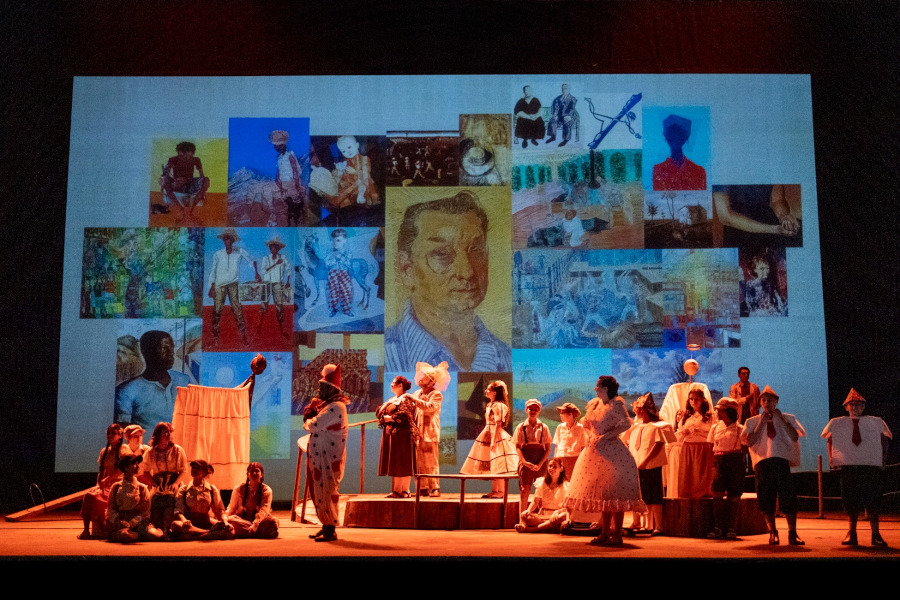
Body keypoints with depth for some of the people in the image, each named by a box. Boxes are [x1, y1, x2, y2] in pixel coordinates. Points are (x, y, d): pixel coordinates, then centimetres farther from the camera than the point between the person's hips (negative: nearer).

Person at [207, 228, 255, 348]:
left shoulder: (240, 252, 3)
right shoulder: (218, 254, 5)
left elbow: (252, 260, 13)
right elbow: (212, 271, 7)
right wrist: (212, 287, 4)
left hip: (233, 284, -1)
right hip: (219, 285, 1)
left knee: (237, 309, -8)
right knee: (217, 310, -1)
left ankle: (243, 336, -5)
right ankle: (215, 337, 7)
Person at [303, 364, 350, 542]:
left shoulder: (336, 407, -16)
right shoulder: (327, 405, 19)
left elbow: (313, 425, -22)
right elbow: (309, 422, 16)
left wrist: (308, 421, 0)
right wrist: (312, 407, 0)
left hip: (329, 458, -10)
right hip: (319, 457, 10)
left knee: (326, 493, -7)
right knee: (318, 492, 14)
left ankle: (330, 530, -1)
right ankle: (326, 526, 22)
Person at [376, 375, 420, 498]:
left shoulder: (406, 399, -5)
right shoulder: (391, 400, 22)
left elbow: (405, 415, -19)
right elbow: (379, 412, 17)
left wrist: (391, 418, -12)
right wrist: (384, 417, -4)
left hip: (402, 434, -8)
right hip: (390, 434, 8)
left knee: (403, 463, -6)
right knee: (393, 464, 7)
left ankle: (405, 490, -4)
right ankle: (395, 490, 9)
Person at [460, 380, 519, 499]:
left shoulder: (498, 406, -13)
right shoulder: (490, 405, 16)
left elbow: (498, 424, -18)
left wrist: (493, 440, -21)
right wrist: (490, 440, 18)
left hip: (496, 436, -10)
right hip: (487, 435, 10)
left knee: (497, 466, -9)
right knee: (491, 467, 10)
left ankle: (500, 491, -6)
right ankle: (494, 491, 15)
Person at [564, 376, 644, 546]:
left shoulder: (615, 405, -9)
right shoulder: (594, 404, 14)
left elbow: (626, 424, -21)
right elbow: (587, 424, 26)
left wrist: (606, 436, -21)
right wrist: (592, 436, 9)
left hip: (612, 451, -8)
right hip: (595, 452, 8)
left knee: (614, 493, -6)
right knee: (602, 494, 11)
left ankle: (617, 535, -2)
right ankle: (605, 533, 18)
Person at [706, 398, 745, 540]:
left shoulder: (739, 429, 2)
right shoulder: (715, 427, 10)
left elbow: (744, 449, 5)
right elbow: (711, 449, 9)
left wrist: (739, 463, -6)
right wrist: (713, 466, -2)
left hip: (734, 461, -2)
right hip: (719, 462, 2)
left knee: (734, 496, -1)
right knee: (717, 494, -9)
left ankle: (732, 528, 6)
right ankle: (718, 527, -2)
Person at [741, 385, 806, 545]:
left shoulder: (788, 418, 15)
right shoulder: (752, 422, 14)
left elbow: (794, 436, -2)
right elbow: (749, 441, -1)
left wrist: (780, 419, 0)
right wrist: (761, 423, 0)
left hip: (782, 461, -1)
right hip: (762, 462, 1)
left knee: (789, 499, -7)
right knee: (766, 500, 1)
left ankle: (792, 534, 2)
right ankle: (772, 533, 15)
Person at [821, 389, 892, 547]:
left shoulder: (875, 422, 13)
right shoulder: (837, 423, 13)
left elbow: (885, 440, 17)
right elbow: (829, 441, 16)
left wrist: (883, 460, 6)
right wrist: (831, 458, 2)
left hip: (871, 464, 0)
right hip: (847, 466, 0)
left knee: (872, 500, -5)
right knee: (850, 500, -1)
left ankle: (875, 534, 1)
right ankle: (851, 533, 5)